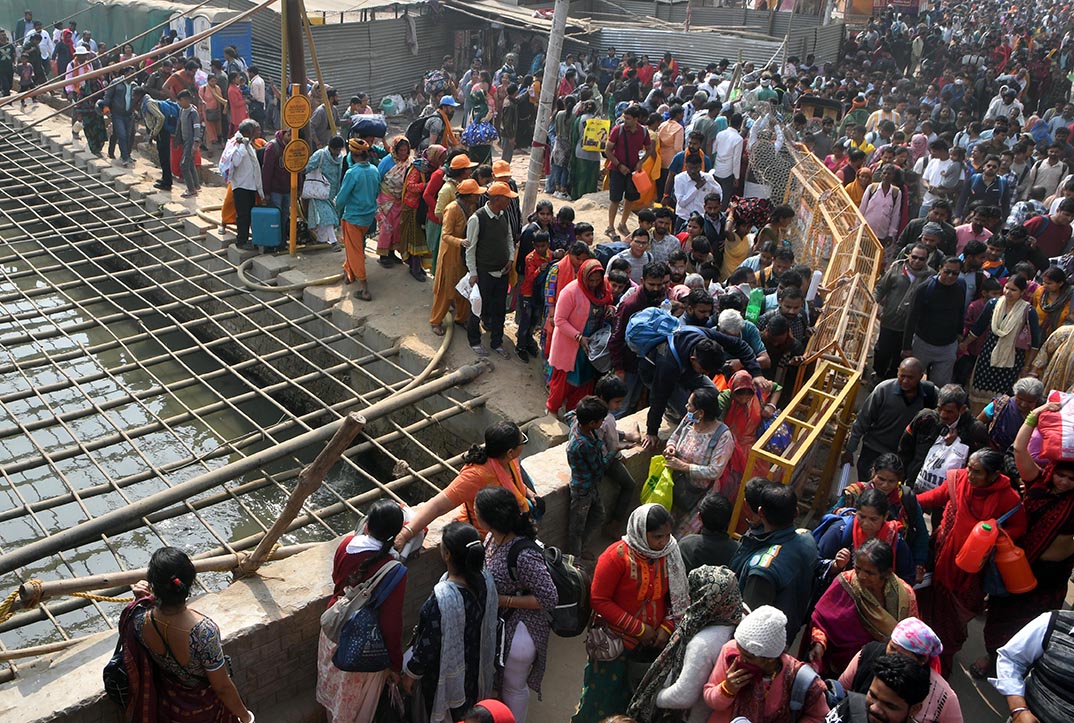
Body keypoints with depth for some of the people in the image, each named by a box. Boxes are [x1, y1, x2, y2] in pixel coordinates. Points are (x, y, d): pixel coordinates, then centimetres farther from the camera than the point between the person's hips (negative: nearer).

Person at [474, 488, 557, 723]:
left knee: (513, 686, 18)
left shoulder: (524, 555, -35)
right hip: (496, 624, 8)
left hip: (518, 631, -8)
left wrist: (503, 600, -26)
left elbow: (549, 599, -27)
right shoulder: (493, 537, -11)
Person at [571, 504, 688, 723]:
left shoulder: (669, 553, -9)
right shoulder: (617, 556, -23)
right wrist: (638, 629, -19)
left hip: (654, 641, 4)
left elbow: (678, 597, 4)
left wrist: (667, 627, -11)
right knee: (605, 696, 15)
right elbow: (598, 600, -20)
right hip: (618, 642, -4)